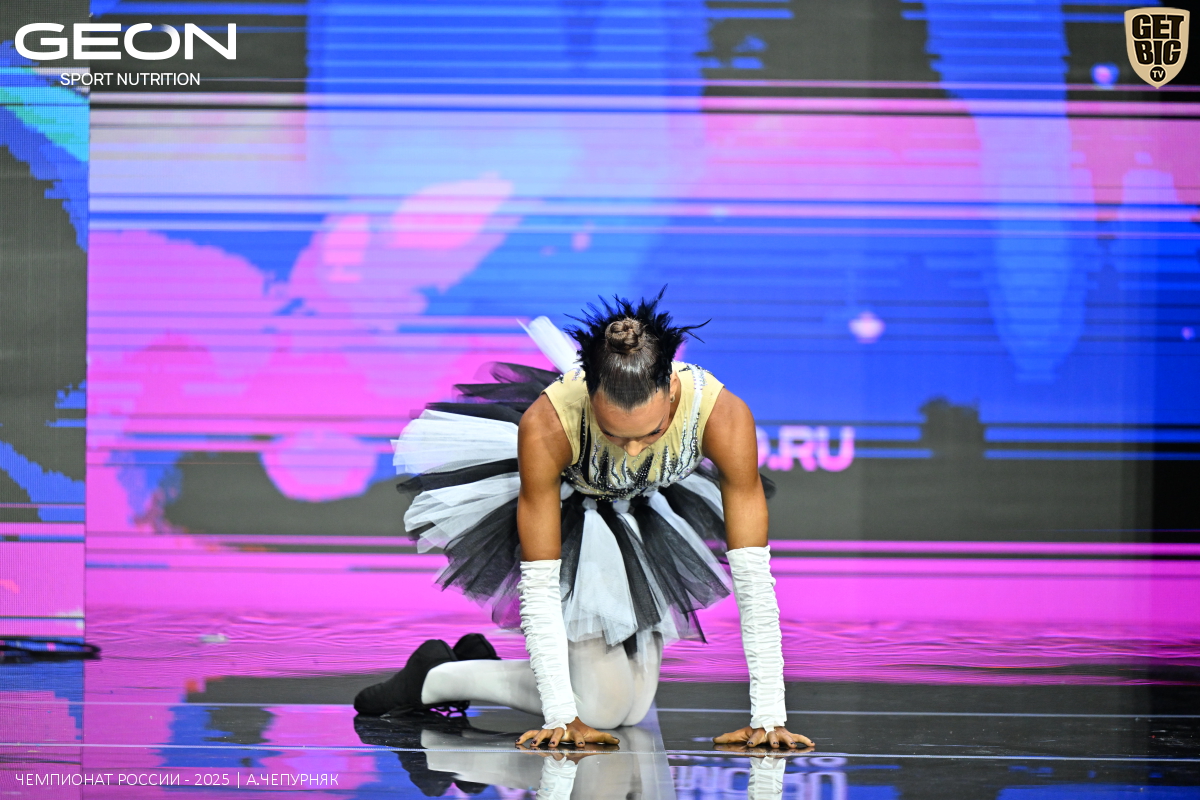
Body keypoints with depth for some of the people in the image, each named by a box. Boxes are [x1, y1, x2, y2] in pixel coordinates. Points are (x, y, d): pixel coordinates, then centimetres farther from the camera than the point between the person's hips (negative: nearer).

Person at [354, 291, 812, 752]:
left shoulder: (723, 416, -38)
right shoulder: (545, 425, -41)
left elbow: (753, 572, -33)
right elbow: (539, 580, -33)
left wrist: (768, 715, -36)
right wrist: (561, 715, -36)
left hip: (648, 517, 3)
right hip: (564, 508, -3)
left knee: (633, 708, 6)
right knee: (602, 706, -12)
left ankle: (479, 668, 28)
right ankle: (435, 677, 9)